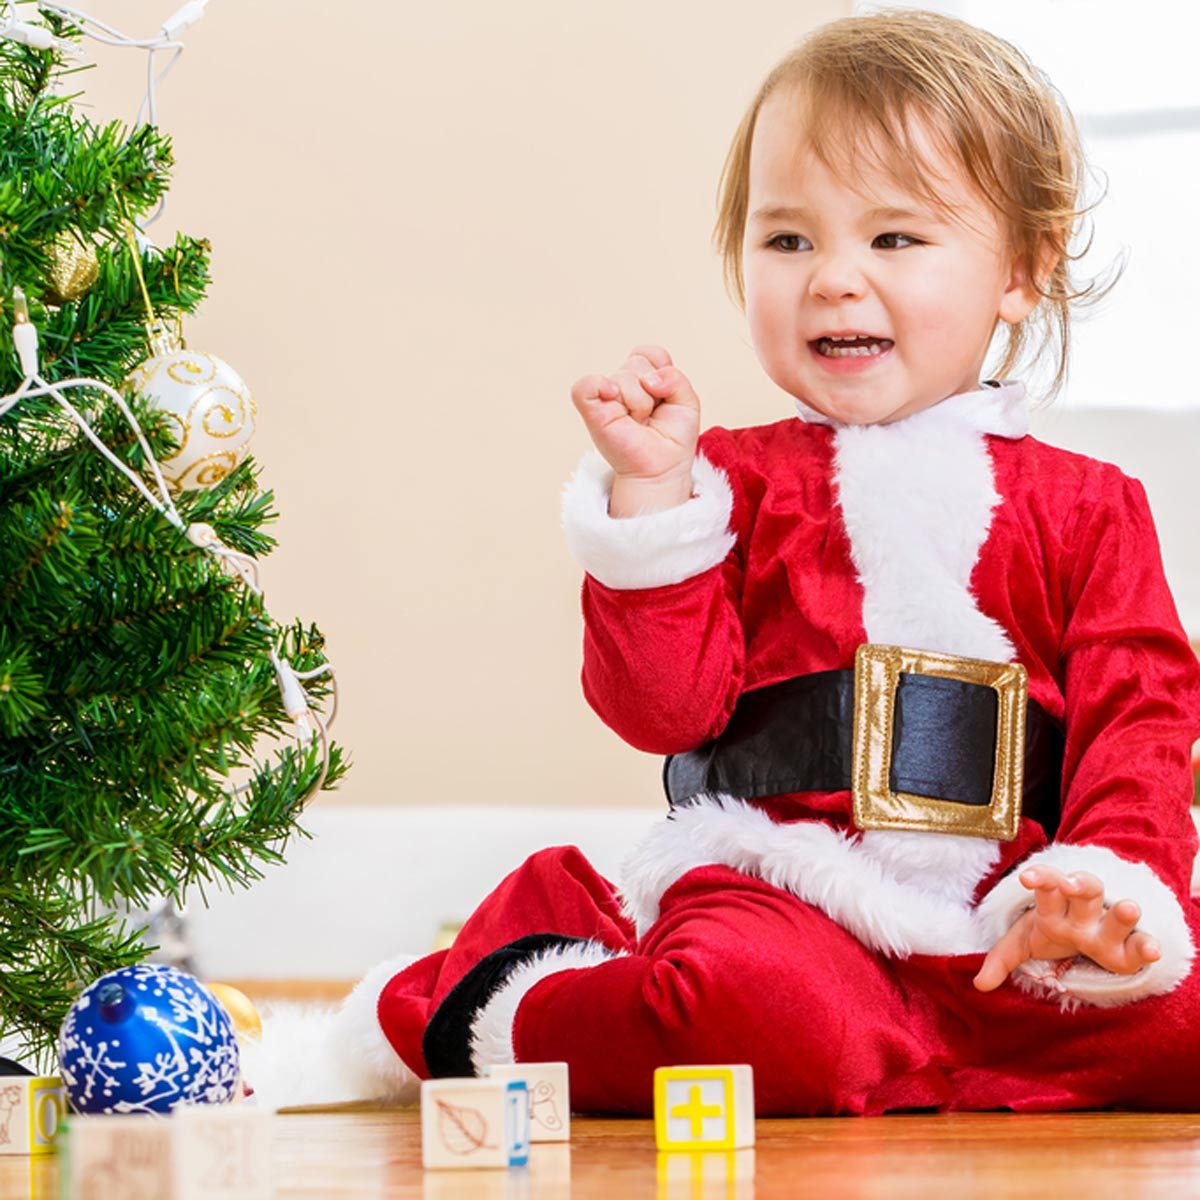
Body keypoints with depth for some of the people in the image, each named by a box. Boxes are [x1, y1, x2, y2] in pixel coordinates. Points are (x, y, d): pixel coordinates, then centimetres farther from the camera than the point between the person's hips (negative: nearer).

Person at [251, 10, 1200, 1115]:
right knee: (749, 996, -37)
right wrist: (649, 494, -8)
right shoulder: (737, 484, 12)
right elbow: (664, 706, 0)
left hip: (1010, 927, 3)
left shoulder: (1085, 506, 16)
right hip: (779, 889, -2)